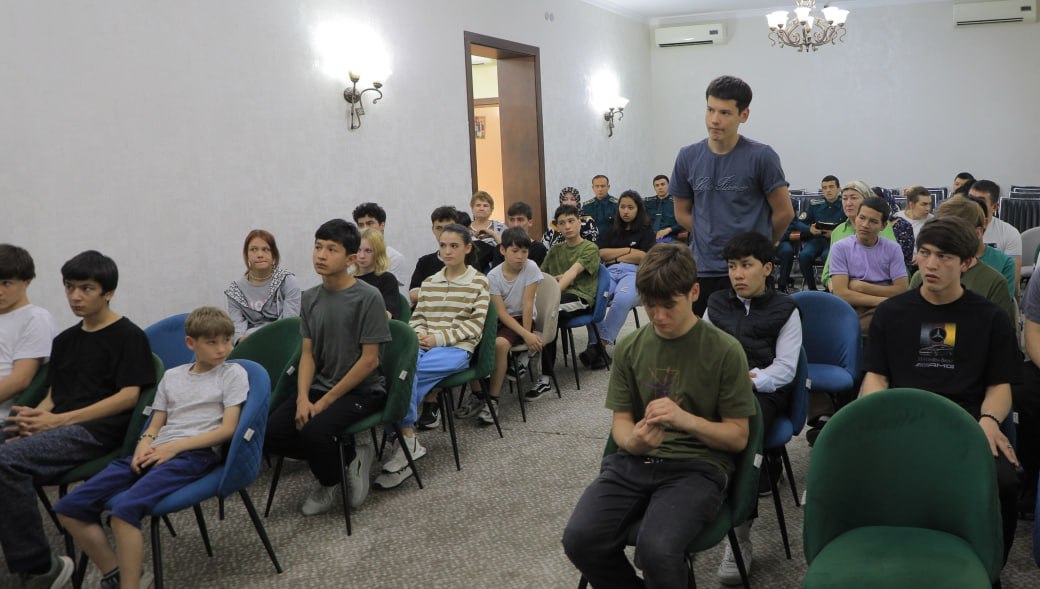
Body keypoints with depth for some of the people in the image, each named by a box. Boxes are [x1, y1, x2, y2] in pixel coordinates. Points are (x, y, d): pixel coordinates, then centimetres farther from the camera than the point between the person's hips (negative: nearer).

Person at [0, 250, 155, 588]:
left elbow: (129, 395, -8)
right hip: (59, 429, 7)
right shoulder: (64, 340, 23)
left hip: (98, 431, -7)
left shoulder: (129, 336, 1)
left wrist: (59, 420, -13)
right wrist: (35, 418, -4)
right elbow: (53, 396, 22)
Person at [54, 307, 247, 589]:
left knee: (125, 508, -32)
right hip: (156, 452, 7)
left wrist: (174, 446, -12)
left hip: (195, 453, -6)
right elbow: (155, 425, 20)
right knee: (69, 508, -8)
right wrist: (144, 446, -4)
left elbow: (227, 429, -4)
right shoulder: (172, 375, 21)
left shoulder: (233, 373, 5)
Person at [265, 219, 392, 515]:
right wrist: (303, 398, -12)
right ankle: (348, 456, 4)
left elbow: (369, 360, -15)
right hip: (319, 388, 6)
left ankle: (329, 482, 2)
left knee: (314, 431, -31)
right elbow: (307, 354, 6)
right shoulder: (310, 298, 5)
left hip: (362, 390, -6)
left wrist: (326, 402, -15)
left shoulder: (368, 297, -13)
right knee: (271, 433, -13)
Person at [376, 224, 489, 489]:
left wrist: (439, 337, -12)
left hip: (457, 349, -4)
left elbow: (475, 324, -2)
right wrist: (419, 336, -6)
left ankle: (407, 440, -24)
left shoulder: (479, 282, 6)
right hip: (425, 345, 4)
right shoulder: (429, 283, 20)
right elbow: (417, 317, 18)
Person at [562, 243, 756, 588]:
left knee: (656, 549, -32)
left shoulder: (725, 350, -3)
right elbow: (621, 421, 10)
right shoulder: (630, 347, 7)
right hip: (634, 461, 4)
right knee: (580, 538, -22)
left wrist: (686, 419, -21)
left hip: (697, 466, -3)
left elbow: (738, 437, -1)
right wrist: (632, 441, -16)